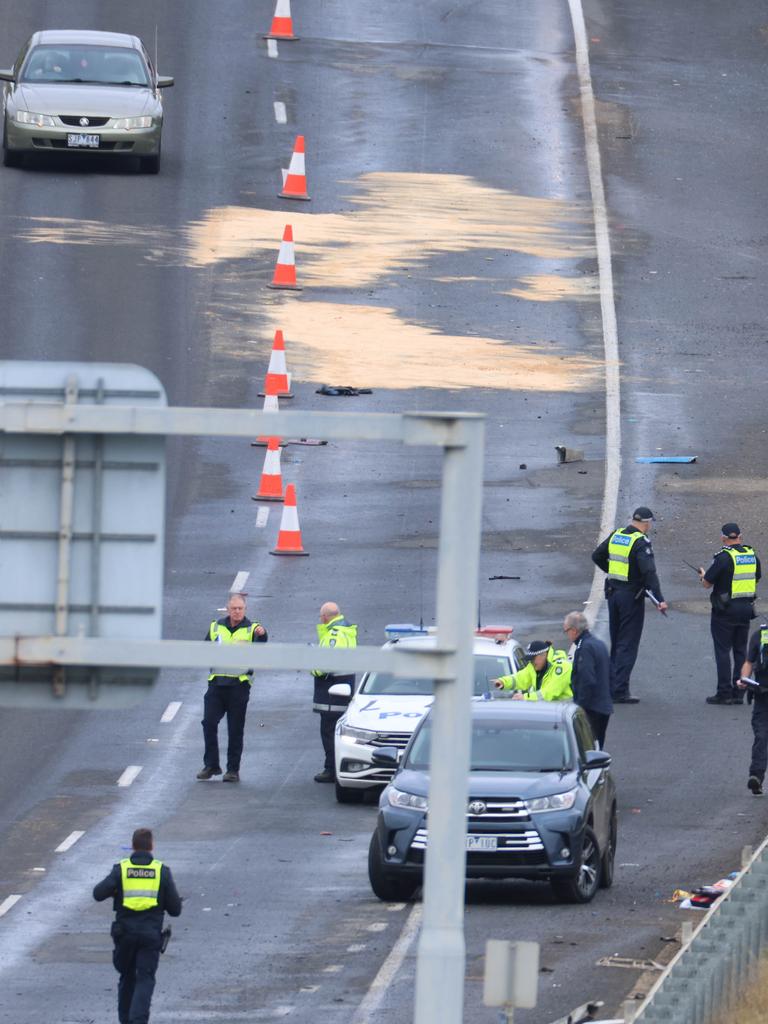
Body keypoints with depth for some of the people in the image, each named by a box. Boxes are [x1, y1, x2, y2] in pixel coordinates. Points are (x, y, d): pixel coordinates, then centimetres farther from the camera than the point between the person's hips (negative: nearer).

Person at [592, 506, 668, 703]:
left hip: (613, 593, 7)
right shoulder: (641, 542, -16)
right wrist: (659, 599, -28)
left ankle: (612, 685, 22)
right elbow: (649, 572, -26)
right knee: (628, 644, -3)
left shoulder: (616, 536, 7)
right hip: (632, 596, -7)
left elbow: (597, 556, 19)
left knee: (616, 643, 18)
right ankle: (620, 692, -7)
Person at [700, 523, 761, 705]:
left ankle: (724, 692, -2)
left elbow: (707, 584, -11)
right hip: (746, 608, 6)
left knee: (723, 651, 0)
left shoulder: (723, 557, -15)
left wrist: (703, 575, 12)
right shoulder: (752, 555, 4)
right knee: (740, 651, 12)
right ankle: (738, 694, 12)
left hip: (725, 611, -6)